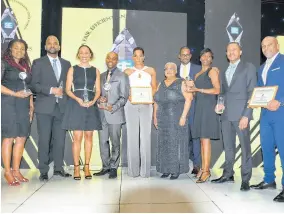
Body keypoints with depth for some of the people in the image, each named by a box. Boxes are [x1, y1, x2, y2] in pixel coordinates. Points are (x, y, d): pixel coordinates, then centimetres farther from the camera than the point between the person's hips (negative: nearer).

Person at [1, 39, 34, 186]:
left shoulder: (26, 66, 17)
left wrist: (31, 105, 12)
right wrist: (15, 94, -14)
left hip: (23, 106, 6)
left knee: (22, 138, 5)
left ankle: (16, 170, 15)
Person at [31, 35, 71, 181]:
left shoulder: (66, 64, 15)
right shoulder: (38, 63, 6)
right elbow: (34, 84, -3)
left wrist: (65, 96, 0)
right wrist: (51, 90, -14)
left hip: (61, 107, 3)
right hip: (45, 107, -3)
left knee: (60, 140, 5)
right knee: (44, 140, 0)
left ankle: (58, 168, 17)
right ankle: (43, 171, 10)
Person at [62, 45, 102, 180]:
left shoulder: (95, 71, 11)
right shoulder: (72, 69, 8)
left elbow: (98, 90, 9)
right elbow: (68, 90, 3)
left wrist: (93, 101, -10)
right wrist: (78, 99, -14)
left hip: (91, 106, 2)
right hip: (76, 105, -2)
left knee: (88, 136, 4)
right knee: (77, 137, -5)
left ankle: (87, 167, 12)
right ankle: (76, 168, 3)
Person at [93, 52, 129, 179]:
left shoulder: (122, 76, 2)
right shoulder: (101, 76, 17)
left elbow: (124, 97, -4)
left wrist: (113, 107, -18)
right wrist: (99, 99, -4)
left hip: (115, 114, -5)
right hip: (102, 114, 5)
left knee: (115, 142, 1)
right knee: (103, 142, 7)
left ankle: (114, 168, 12)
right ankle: (106, 167, 19)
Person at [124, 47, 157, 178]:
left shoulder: (151, 71, 13)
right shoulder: (127, 72, 13)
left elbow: (154, 88, 11)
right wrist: (128, 96, -9)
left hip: (146, 105, 0)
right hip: (131, 105, 0)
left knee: (145, 135, -5)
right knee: (132, 135, -2)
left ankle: (145, 169, 2)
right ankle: (133, 169, 4)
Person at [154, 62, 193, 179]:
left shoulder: (181, 83, -2)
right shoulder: (161, 84, 14)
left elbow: (188, 99, -10)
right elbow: (156, 101, 16)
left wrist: (183, 116, -17)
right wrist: (155, 117, 9)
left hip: (177, 120, -5)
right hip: (163, 120, 5)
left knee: (176, 143, -1)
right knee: (164, 144, 6)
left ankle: (176, 170, 8)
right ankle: (166, 169, 15)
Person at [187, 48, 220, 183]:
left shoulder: (212, 71, 0)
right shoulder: (198, 74, 21)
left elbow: (217, 90, -10)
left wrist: (198, 89, -12)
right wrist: (191, 90, 5)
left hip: (208, 107, -7)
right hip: (199, 107, 7)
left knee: (206, 139, -10)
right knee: (202, 139, 6)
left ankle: (206, 171, -7)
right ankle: (203, 168, 11)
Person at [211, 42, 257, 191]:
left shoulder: (249, 68, 3)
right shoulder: (224, 72, 21)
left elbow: (252, 93, -5)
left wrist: (246, 115, -14)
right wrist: (220, 104, 0)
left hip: (241, 114, -5)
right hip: (226, 115, 6)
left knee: (245, 147, -2)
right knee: (228, 147, 11)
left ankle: (245, 179, 6)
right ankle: (228, 174, 22)